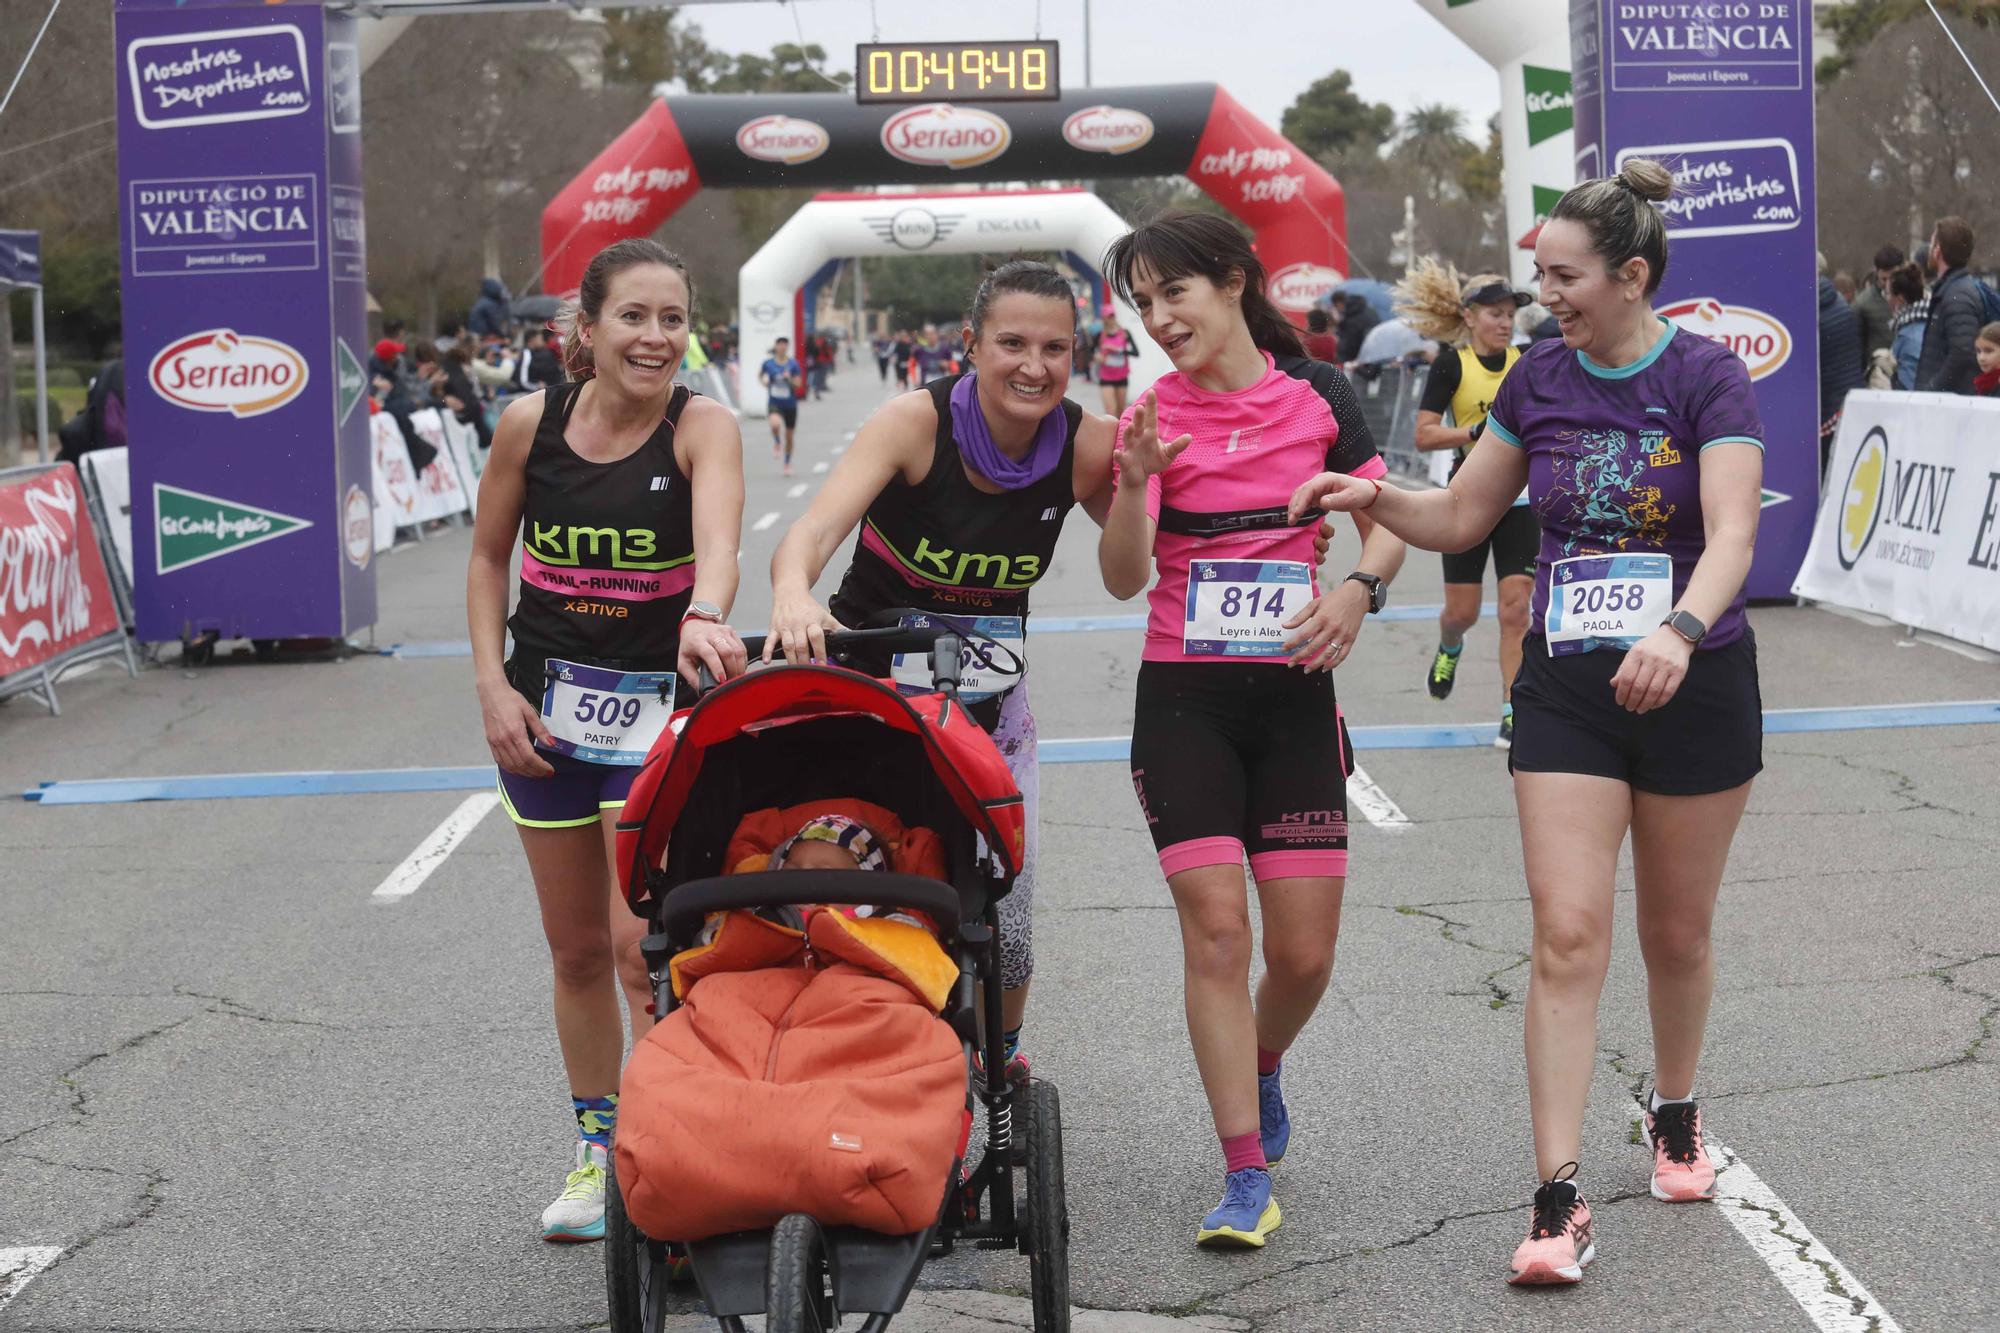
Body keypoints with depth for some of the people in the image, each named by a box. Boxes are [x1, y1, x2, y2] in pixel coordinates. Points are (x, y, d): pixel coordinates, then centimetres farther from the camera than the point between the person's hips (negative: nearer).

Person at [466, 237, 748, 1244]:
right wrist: (493, 685, -3)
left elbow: (717, 538, -32)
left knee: (640, 945, -10)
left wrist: (705, 615, -52)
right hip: (546, 706, 3)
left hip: (658, 704, -3)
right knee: (577, 949, 12)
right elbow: (488, 558, 8)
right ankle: (596, 1149, 27)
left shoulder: (702, 425, -12)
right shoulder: (530, 423, -5)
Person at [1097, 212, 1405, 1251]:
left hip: (1293, 696, 1)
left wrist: (1357, 589, -12)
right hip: (1184, 698, -1)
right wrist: (1135, 483, -26)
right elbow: (1122, 578, -9)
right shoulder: (1151, 416, -1)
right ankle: (1247, 1178, -1)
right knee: (1216, 930, -9)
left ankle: (1261, 1067, 35)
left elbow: (1387, 522, 8)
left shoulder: (1318, 395, 1)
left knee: (1303, 952, 1)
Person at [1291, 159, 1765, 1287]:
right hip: (1566, 688, 2)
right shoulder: (1541, 380, 3)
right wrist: (1374, 500, -7)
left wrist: (1680, 628, -41)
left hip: (1693, 685, -2)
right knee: (1568, 936, -8)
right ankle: (1559, 1203, -8)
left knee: (1678, 931, 12)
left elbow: (1733, 533, -23)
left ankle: (1676, 1117, 40)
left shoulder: (1706, 376, -10)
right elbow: (1460, 518, 13)